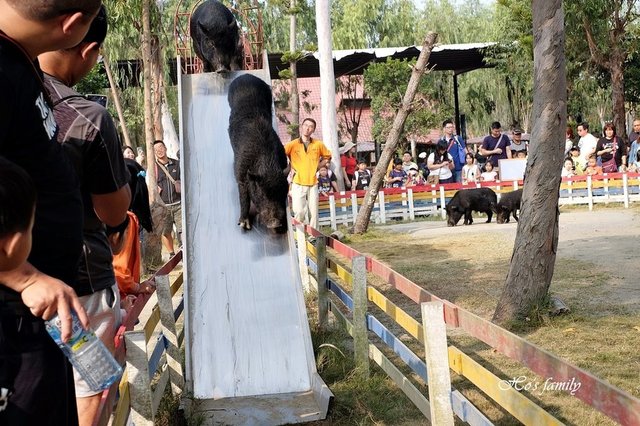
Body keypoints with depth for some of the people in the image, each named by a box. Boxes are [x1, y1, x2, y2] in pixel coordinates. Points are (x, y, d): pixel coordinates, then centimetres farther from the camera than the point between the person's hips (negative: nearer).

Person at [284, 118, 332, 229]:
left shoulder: (318, 144, 5)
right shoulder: (293, 144, -2)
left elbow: (327, 156, 21)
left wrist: (318, 166, 9)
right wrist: (290, 168, -3)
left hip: (313, 183, 3)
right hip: (298, 184, -3)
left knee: (313, 213, 4)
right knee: (299, 212, -11)